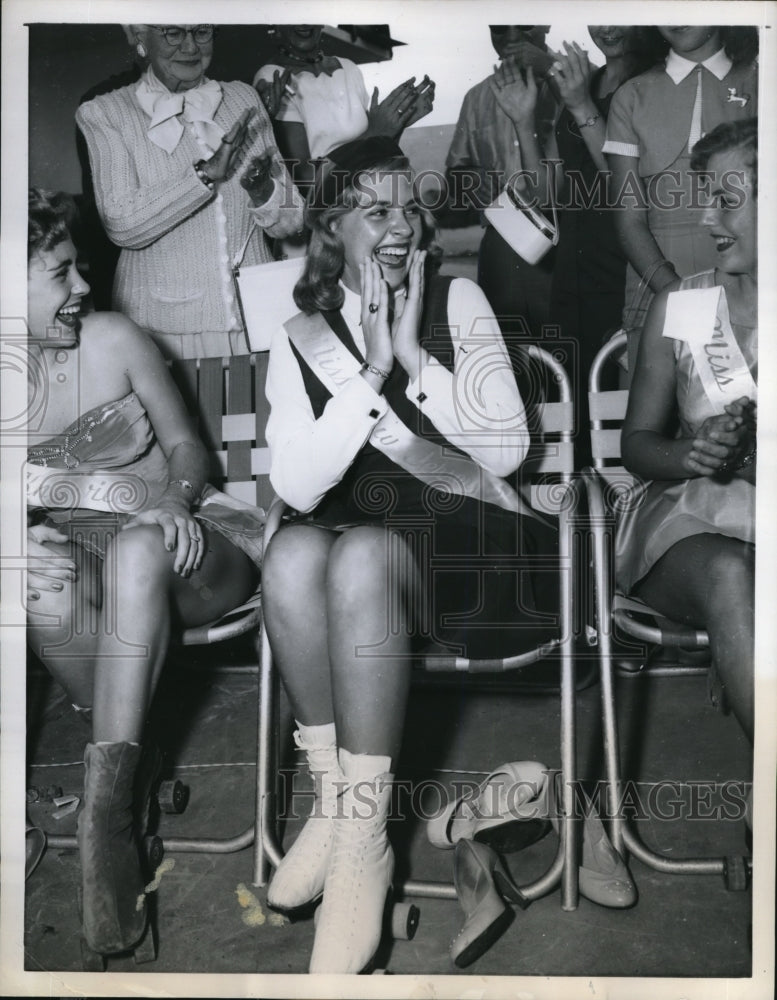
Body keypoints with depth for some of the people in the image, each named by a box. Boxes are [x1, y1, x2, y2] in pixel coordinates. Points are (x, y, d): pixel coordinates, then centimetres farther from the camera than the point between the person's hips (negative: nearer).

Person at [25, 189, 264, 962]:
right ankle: (126, 762, -14)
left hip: (172, 544, -1)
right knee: (50, 596, -36)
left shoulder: (111, 340, -2)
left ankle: (105, 800, -33)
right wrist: (27, 546, -25)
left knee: (137, 547, -38)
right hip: (75, 550, 1)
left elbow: (185, 445, 6)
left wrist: (176, 499, -16)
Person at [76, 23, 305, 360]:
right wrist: (206, 174, -21)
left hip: (258, 320, 3)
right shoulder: (103, 114, -1)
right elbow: (120, 225, -14)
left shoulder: (244, 98, 8)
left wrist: (263, 190, -16)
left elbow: (289, 222, 6)